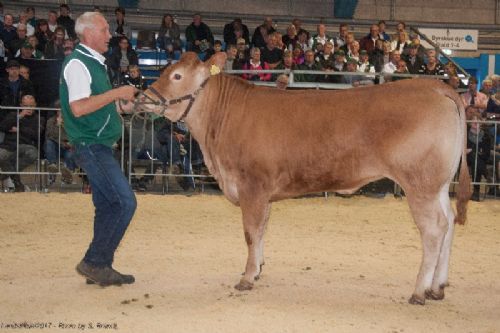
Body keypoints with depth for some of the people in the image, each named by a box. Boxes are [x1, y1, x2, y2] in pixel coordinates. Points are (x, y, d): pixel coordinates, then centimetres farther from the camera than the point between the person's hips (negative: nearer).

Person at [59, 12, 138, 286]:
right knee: (125, 202, -13)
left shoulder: (94, 63, 17)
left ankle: (100, 268, 15)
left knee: (108, 205, 10)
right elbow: (78, 107, -23)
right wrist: (116, 93, -21)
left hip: (99, 144, 10)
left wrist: (123, 103, 12)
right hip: (90, 144, -10)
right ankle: (94, 262, -6)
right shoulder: (77, 63, -13)